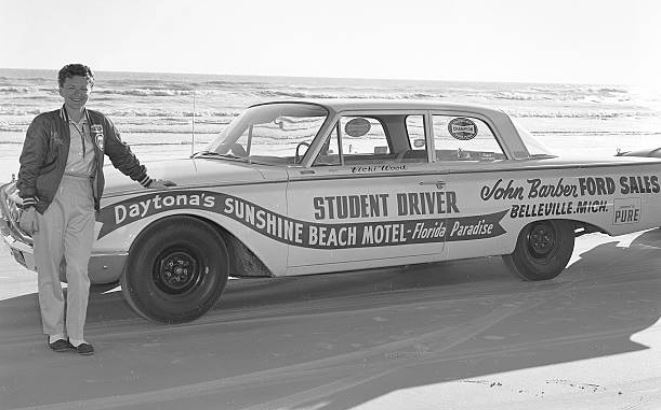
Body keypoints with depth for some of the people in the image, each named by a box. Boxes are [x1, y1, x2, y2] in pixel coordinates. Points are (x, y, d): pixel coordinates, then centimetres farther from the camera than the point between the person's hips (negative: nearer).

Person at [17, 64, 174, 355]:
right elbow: (29, 166, -2)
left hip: (84, 198, 3)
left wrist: (148, 182, 30)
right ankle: (56, 333, 13)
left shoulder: (100, 123, 14)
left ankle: (76, 335, 6)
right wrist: (28, 206, -10)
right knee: (49, 268, 2)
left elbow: (122, 155, 26)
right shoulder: (45, 124, 2)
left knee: (79, 269, -1)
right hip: (50, 198, -2)